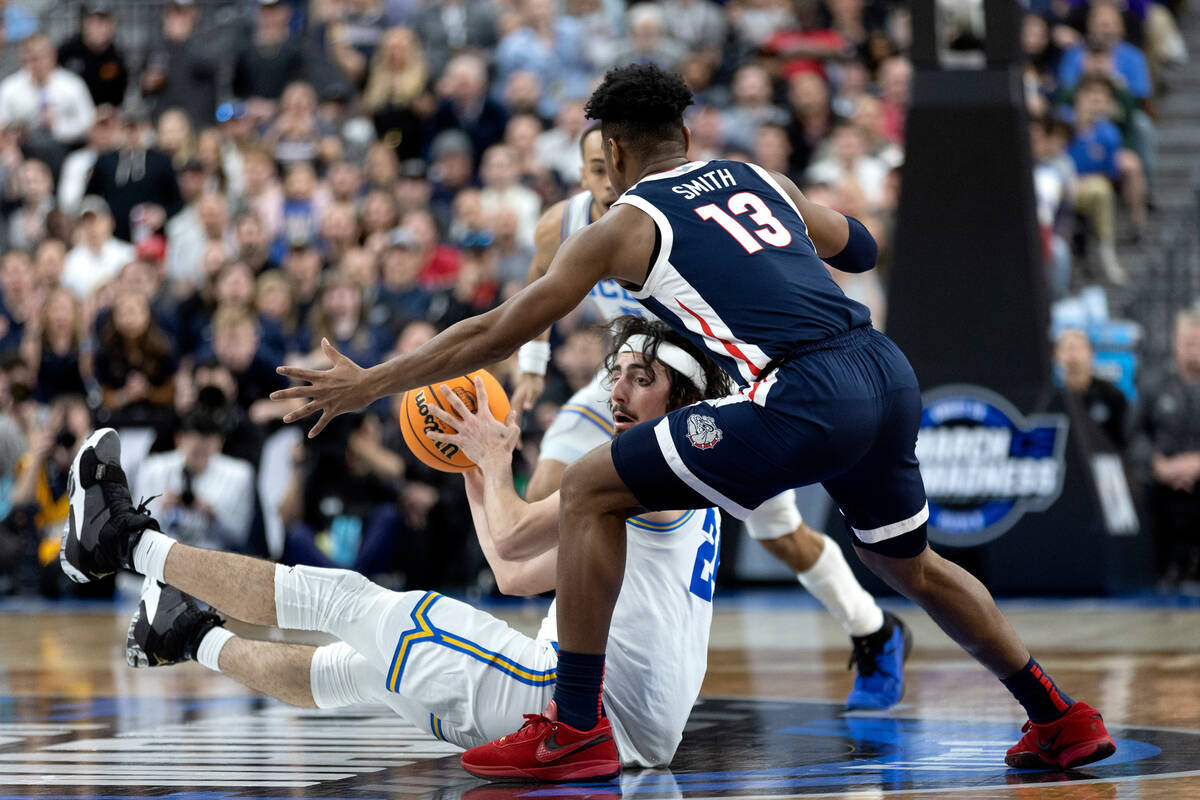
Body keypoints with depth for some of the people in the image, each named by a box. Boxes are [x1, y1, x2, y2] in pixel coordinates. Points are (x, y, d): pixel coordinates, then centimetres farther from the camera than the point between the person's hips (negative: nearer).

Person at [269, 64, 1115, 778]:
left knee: (591, 491, 4)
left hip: (806, 398, -7)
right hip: (889, 374, 7)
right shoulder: (758, 177, 24)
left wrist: (369, 385, 18)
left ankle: (575, 726, 3)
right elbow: (860, 248, 37)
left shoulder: (627, 225, 9)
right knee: (911, 564, 31)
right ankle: (1063, 719, 32)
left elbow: (498, 332, 11)